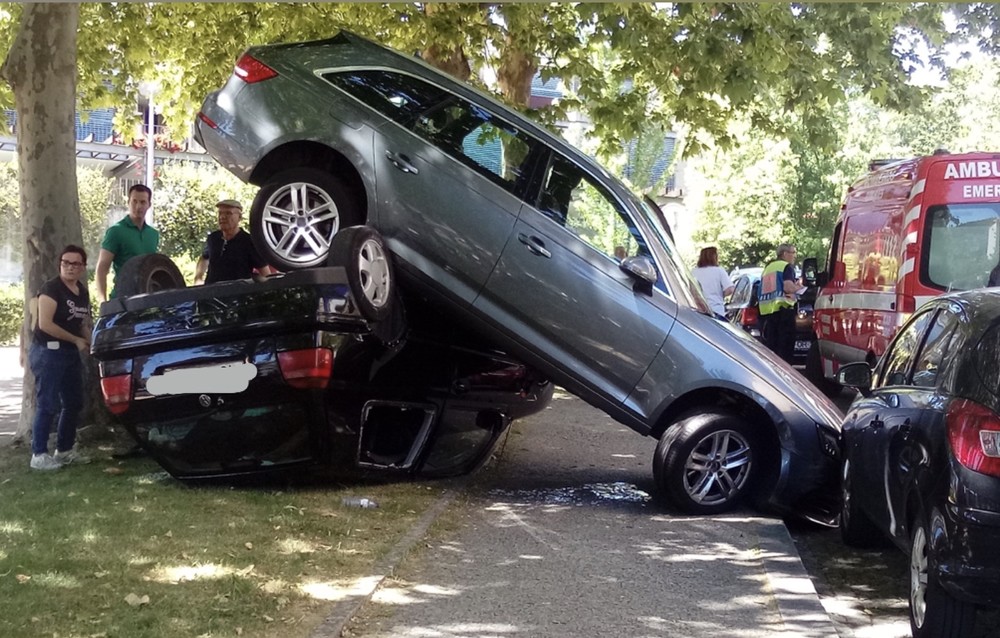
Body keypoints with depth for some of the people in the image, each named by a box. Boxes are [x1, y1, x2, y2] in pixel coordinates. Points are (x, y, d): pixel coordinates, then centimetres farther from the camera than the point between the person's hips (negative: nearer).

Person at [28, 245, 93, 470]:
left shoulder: (82, 292, 12)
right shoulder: (51, 288, -13)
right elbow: (45, 323, -21)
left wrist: (89, 341, 2)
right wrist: (76, 340, -15)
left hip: (70, 353, 9)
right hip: (48, 352, -9)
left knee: (74, 403, 12)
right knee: (48, 405, -11)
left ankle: (64, 450, 24)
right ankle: (39, 455, -8)